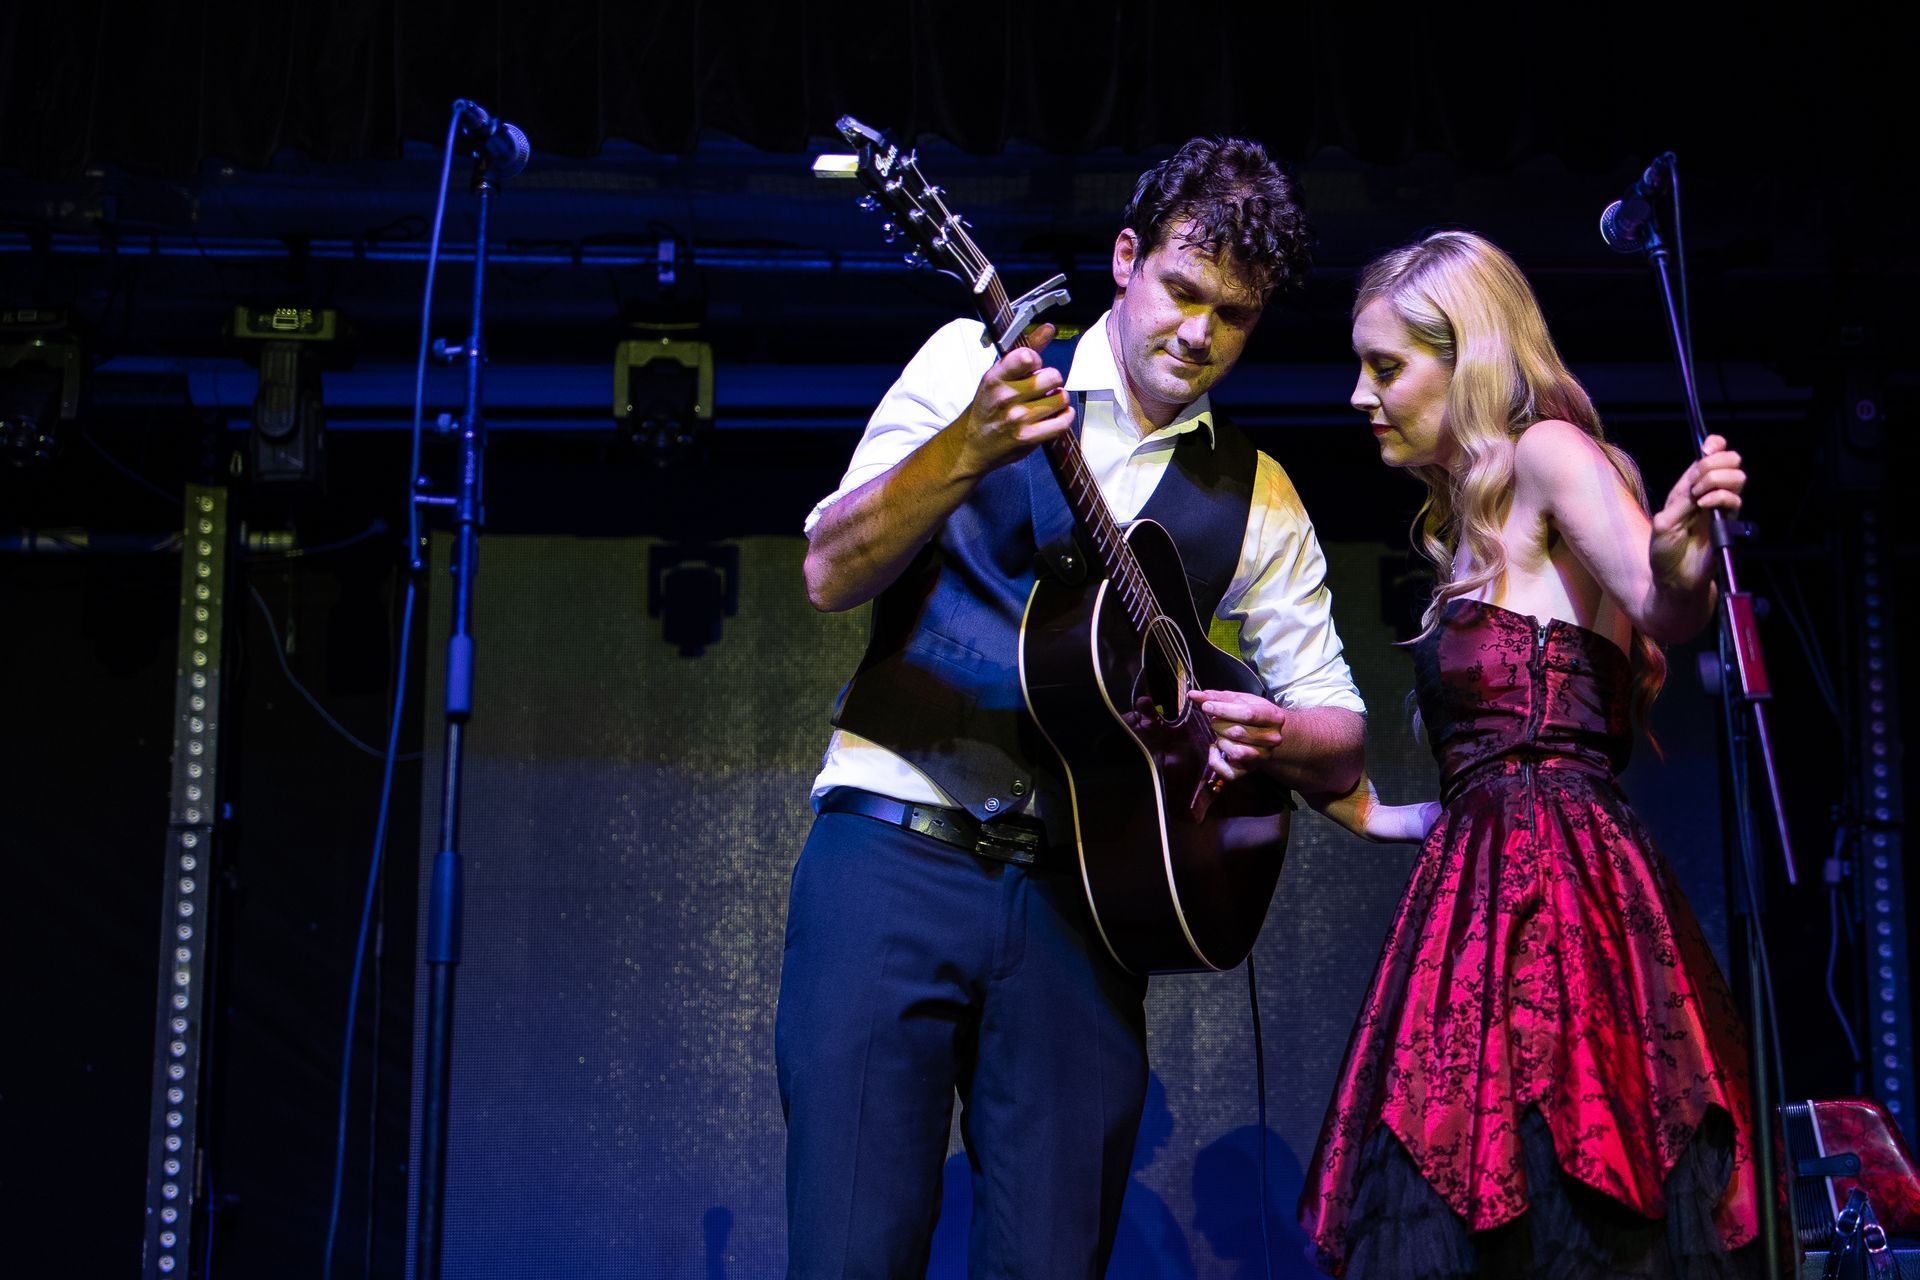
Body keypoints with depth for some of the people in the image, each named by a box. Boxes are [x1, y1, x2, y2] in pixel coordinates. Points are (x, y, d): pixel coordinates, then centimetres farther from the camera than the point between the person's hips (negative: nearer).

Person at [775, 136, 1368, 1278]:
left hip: (1079, 891, 3)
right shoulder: (976, 361, 5)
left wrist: (1272, 732, -9)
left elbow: (1342, 746, 14)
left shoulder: (1253, 498, 12)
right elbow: (833, 574, -6)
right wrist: (971, 448, -23)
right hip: (897, 847, -2)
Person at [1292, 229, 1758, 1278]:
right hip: (1487, 892, 9)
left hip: (1555, 890, -9)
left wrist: (1680, 560, -41)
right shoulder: (1470, 521, 25)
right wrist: (1373, 815, 31)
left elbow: (1664, 610, -21)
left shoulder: (1547, 452, 0)